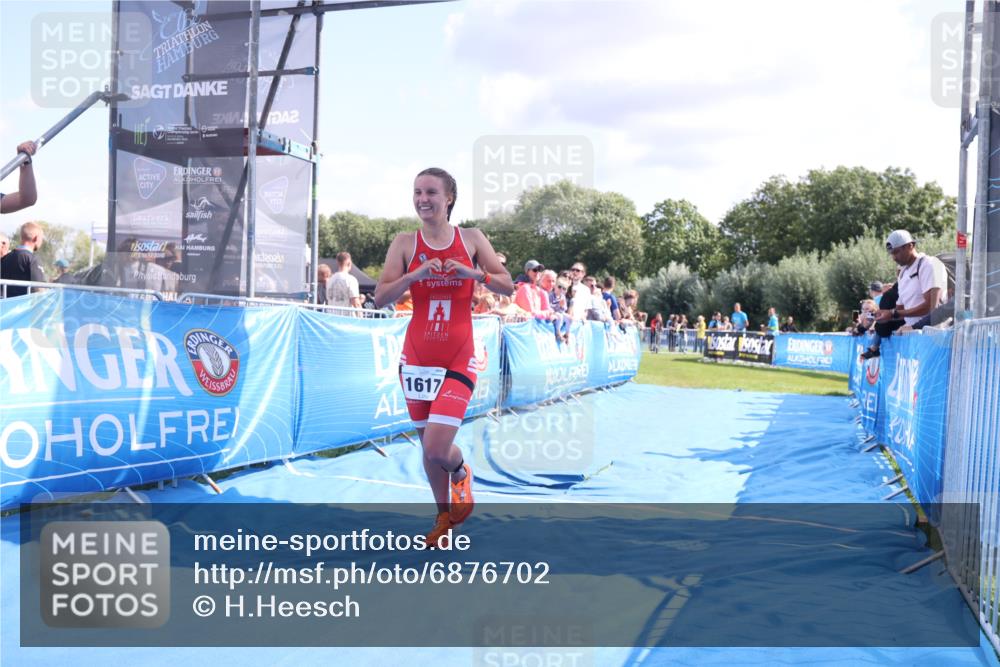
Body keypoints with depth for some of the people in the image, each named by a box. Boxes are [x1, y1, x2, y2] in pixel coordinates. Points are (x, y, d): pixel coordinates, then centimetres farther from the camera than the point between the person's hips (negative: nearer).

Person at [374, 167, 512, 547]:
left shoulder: (472, 239, 1)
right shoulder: (405, 243, 1)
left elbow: (507, 287, 0)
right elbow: (380, 298, -6)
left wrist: (473, 273, -17)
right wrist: (415, 274, -20)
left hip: (458, 359, -2)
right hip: (417, 357, 2)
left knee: (437, 449, -12)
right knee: (428, 447, 11)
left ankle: (461, 473, 24)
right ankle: (444, 516, 33)